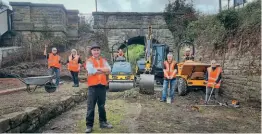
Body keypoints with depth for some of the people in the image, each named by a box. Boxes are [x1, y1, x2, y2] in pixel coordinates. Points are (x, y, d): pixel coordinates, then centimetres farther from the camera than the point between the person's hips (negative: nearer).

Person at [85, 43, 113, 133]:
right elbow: (91, 71, -18)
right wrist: (104, 70, -8)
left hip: (102, 85, 4)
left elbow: (109, 70, -4)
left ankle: (103, 122, 28)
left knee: (102, 106, 15)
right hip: (93, 86, -4)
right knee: (91, 107, 2)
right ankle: (89, 125, 11)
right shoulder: (89, 61, -1)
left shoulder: (103, 60, 11)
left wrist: (98, 69, -15)